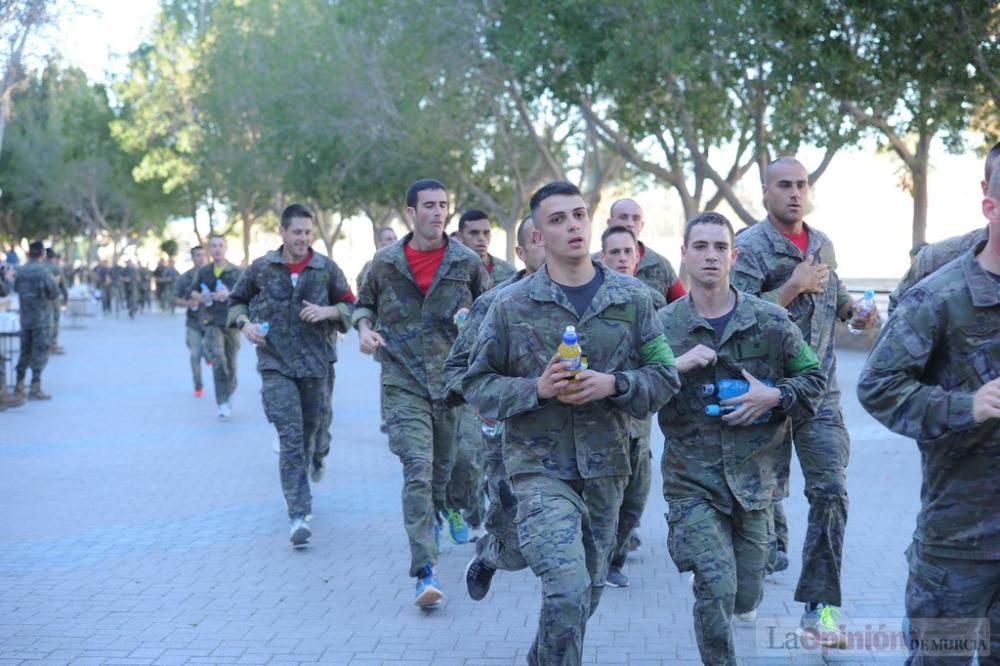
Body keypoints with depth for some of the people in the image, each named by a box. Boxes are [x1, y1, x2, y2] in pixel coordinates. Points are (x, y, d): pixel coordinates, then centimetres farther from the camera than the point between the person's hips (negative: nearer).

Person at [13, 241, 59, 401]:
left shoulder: (20, 271, 3)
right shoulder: (43, 271, -14)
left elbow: (16, 288, 15)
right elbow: (54, 293, -15)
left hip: (25, 318, 6)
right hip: (42, 318, -5)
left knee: (25, 351, 15)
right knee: (40, 352, -1)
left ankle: (19, 387, 16)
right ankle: (35, 389, -3)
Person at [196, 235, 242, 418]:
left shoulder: (235, 272, 1)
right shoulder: (203, 272, 8)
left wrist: (228, 295, -26)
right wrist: (202, 298, -4)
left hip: (231, 321, 0)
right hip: (211, 322, 0)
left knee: (230, 362, 7)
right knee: (218, 359, -17)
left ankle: (230, 391, 35)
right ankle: (223, 403, -18)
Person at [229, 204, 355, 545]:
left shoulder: (327, 268, 0)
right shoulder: (261, 268, 1)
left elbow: (350, 305, 8)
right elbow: (236, 300, 15)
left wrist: (328, 312, -12)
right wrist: (245, 324, -4)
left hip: (316, 361, 2)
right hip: (275, 363, -1)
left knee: (311, 428, 13)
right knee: (290, 437, -10)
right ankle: (298, 517, -11)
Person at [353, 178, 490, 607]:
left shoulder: (467, 262, 3)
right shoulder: (385, 262, 3)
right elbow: (364, 305, 18)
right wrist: (364, 329, -3)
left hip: (453, 379, 2)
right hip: (404, 382, -2)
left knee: (448, 467, 12)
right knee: (418, 470, -14)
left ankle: (440, 512, 47)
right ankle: (425, 572, -15)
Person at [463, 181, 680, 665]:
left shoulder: (632, 299, 1)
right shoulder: (511, 305, -4)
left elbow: (665, 376, 3)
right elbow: (476, 384, 1)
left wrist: (613, 384, -15)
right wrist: (536, 389, -16)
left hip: (605, 467, 4)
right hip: (540, 467, -3)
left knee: (587, 591, 18)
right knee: (568, 590, -19)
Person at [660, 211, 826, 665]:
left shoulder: (770, 320, -1)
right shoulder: (662, 326, -3)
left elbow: (813, 376, 8)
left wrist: (775, 395, -11)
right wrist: (674, 366, -18)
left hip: (754, 477, 2)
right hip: (693, 480, -2)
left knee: (745, 598, 12)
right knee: (715, 589, -17)